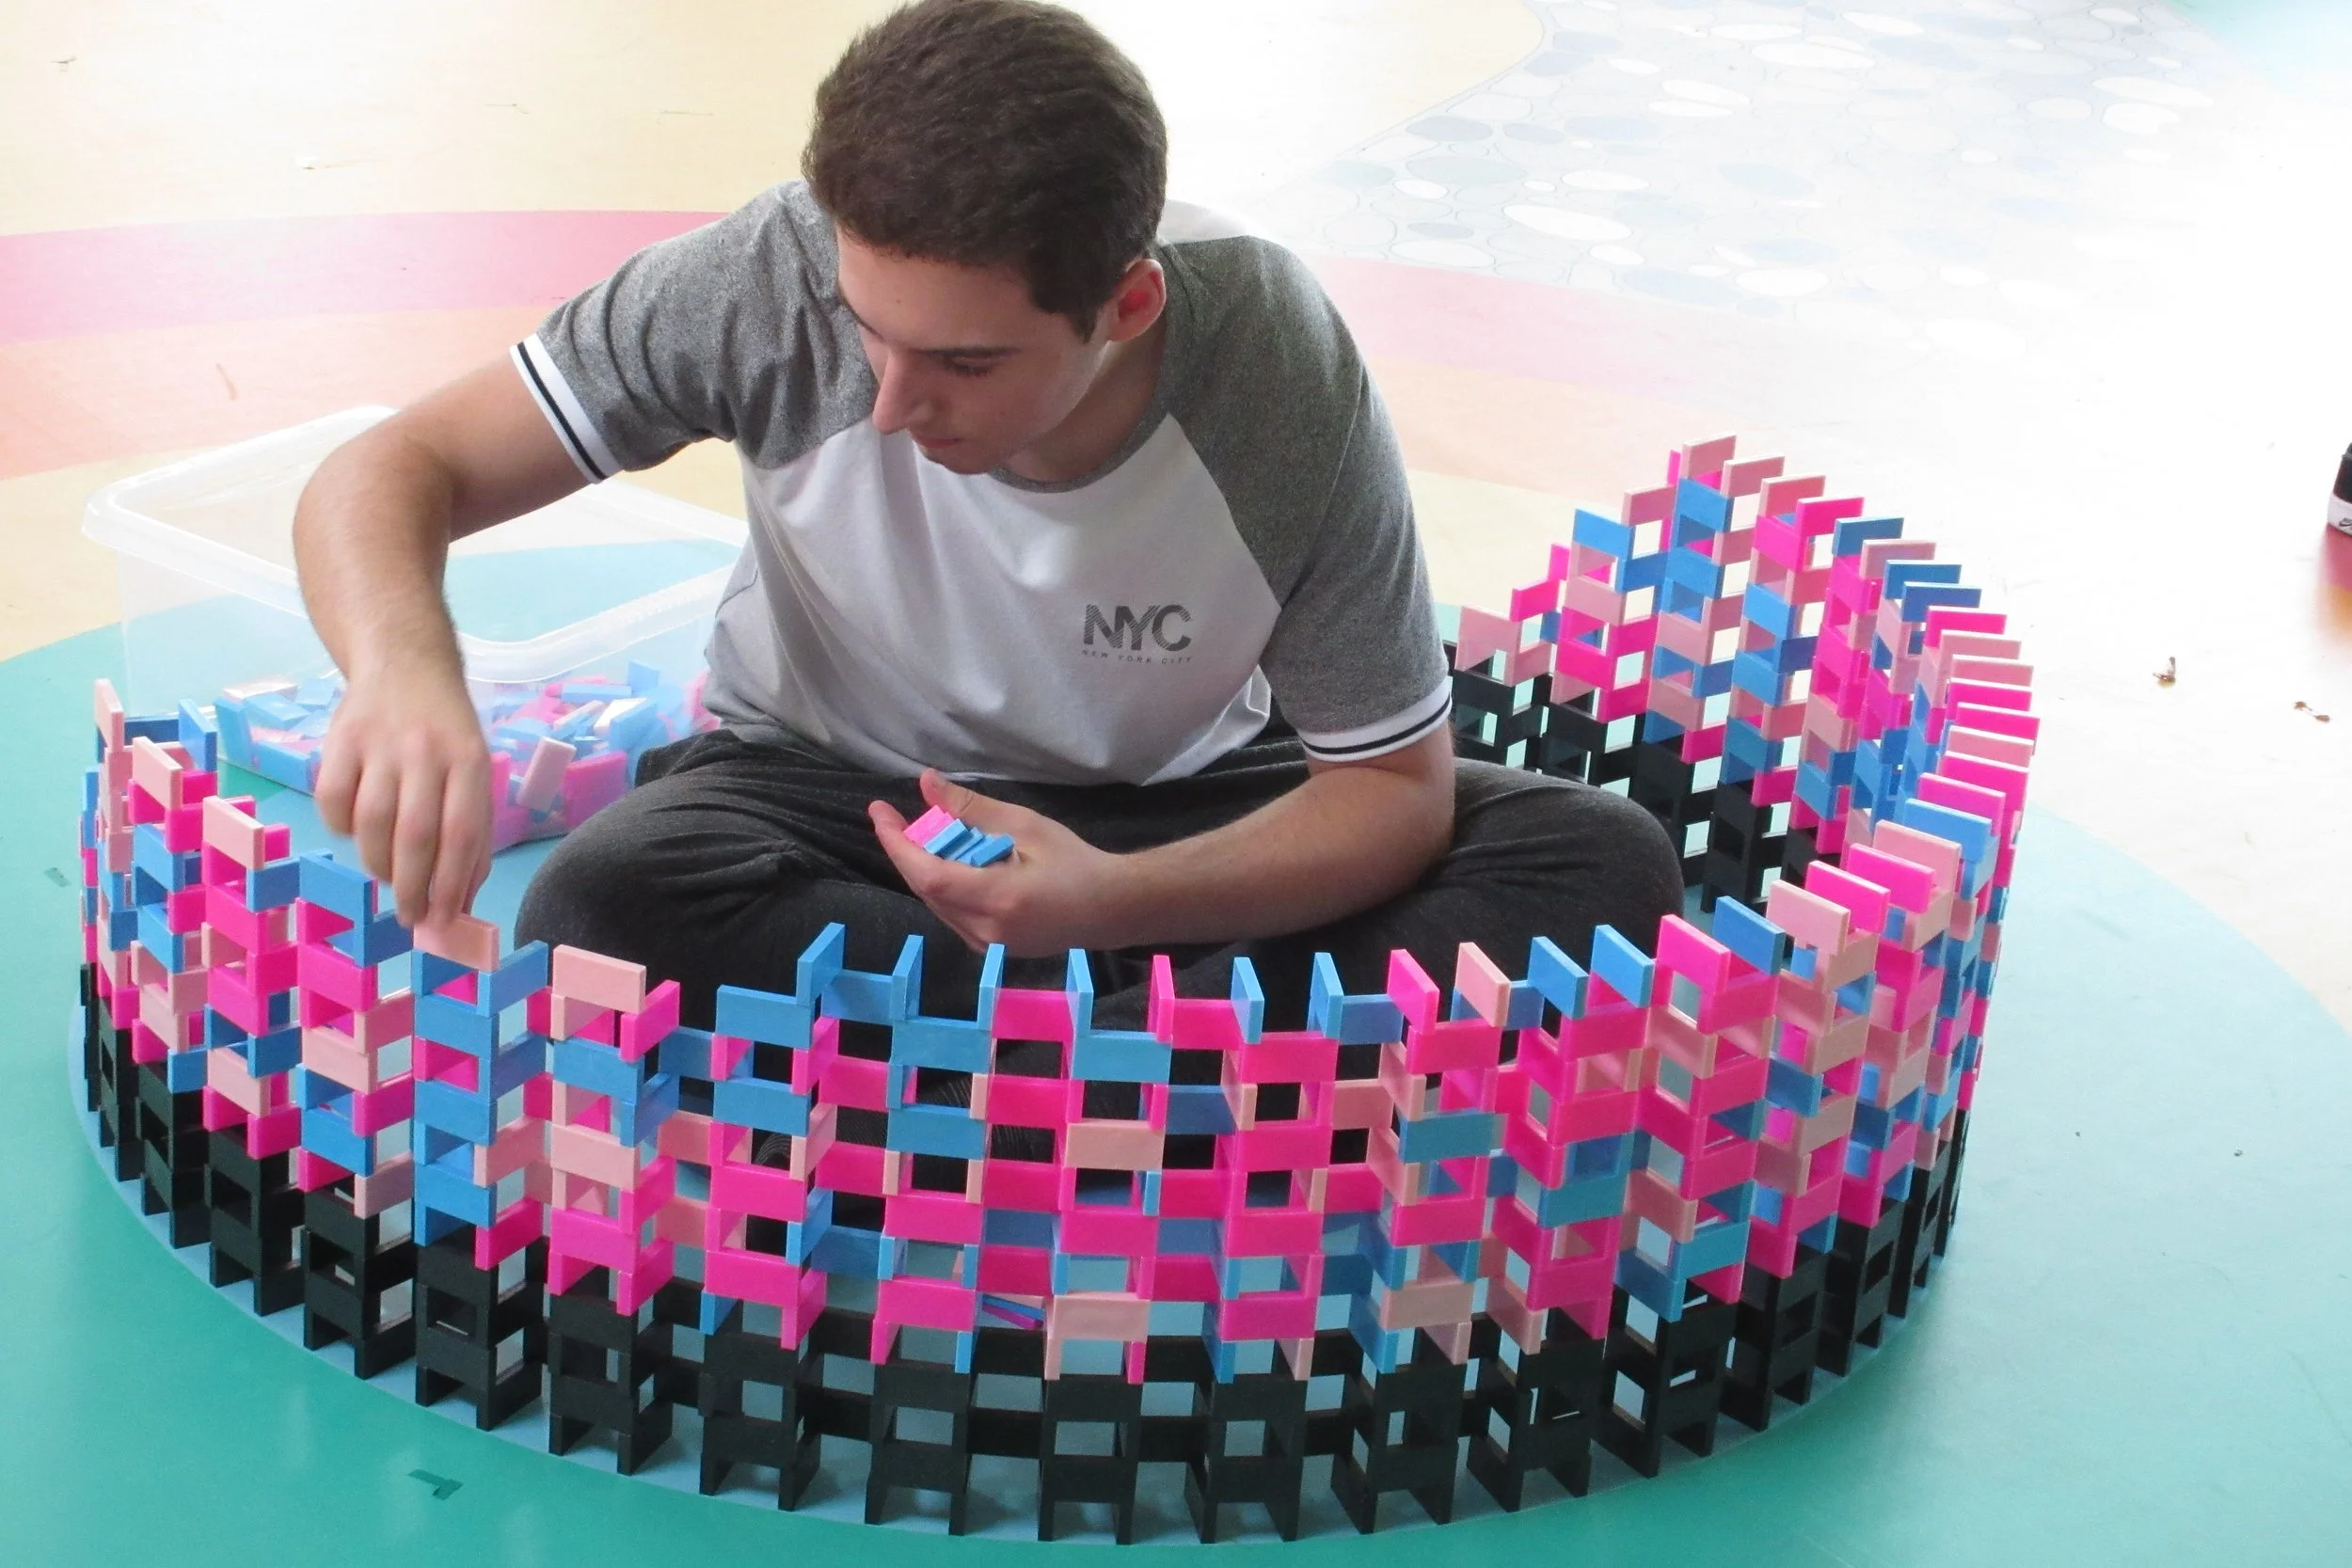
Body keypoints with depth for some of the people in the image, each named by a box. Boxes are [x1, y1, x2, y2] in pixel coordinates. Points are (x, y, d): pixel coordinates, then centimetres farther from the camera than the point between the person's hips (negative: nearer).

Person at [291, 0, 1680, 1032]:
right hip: (832, 784, 0)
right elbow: (393, 477, -22)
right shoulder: (778, 275, -27)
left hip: (1181, 810, 1)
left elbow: (1396, 787, -16)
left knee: (1602, 867, -23)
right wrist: (407, 672, -46)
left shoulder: (1280, 362, -26)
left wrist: (1113, 902, -34)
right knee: (605, 916, -34)